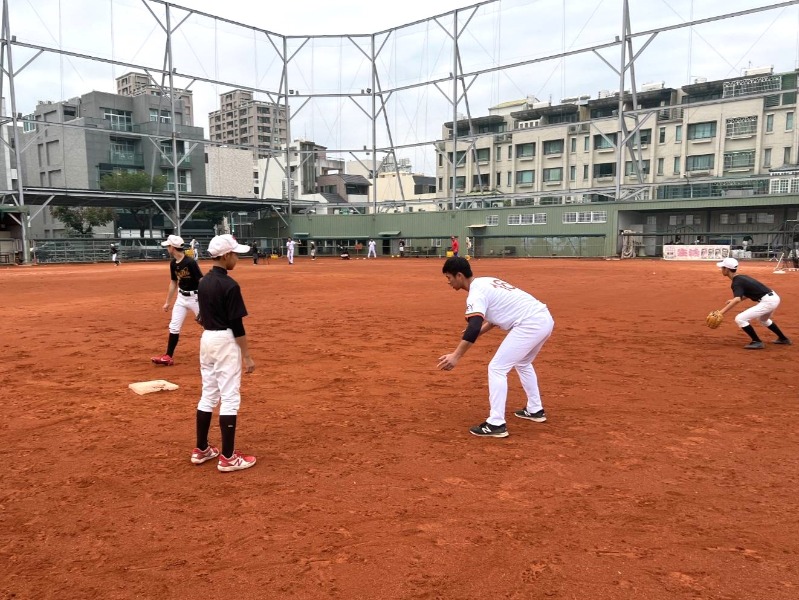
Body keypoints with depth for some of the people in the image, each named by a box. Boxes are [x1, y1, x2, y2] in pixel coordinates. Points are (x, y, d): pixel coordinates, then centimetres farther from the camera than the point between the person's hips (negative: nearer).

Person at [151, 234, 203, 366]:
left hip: (195, 297, -7)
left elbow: (202, 282, -21)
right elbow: (173, 283, 14)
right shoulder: (173, 263, 3)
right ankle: (168, 357, 14)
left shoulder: (190, 262, -21)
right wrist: (167, 302, 18)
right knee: (174, 327, 7)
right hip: (181, 297, 7)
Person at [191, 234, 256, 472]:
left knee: (208, 395, 16)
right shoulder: (229, 285, -17)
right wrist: (247, 356, -13)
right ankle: (228, 457, 3)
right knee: (229, 398, -2)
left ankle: (201, 450, 25)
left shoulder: (204, 282, 8)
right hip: (225, 341, -9)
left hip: (206, 338, 9)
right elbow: (236, 325, -18)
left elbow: (203, 317, 15)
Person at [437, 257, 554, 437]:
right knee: (522, 363, 31)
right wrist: (478, 332, 22)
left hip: (530, 324, -10)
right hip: (545, 319, 10)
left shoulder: (476, 292, -12)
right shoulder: (487, 281, 18)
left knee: (497, 368, -5)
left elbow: (474, 328, -27)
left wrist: (455, 356, -32)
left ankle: (496, 424, -5)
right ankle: (535, 410, 38)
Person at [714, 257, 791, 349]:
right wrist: (733, 300, 17)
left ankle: (757, 342, -5)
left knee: (740, 319, -14)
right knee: (763, 319, 38)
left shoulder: (736, 283, -17)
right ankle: (783, 339, 49)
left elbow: (737, 299, -33)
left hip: (767, 301, -10)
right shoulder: (742, 277, 12)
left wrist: (721, 312, -40)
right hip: (774, 297, 10)